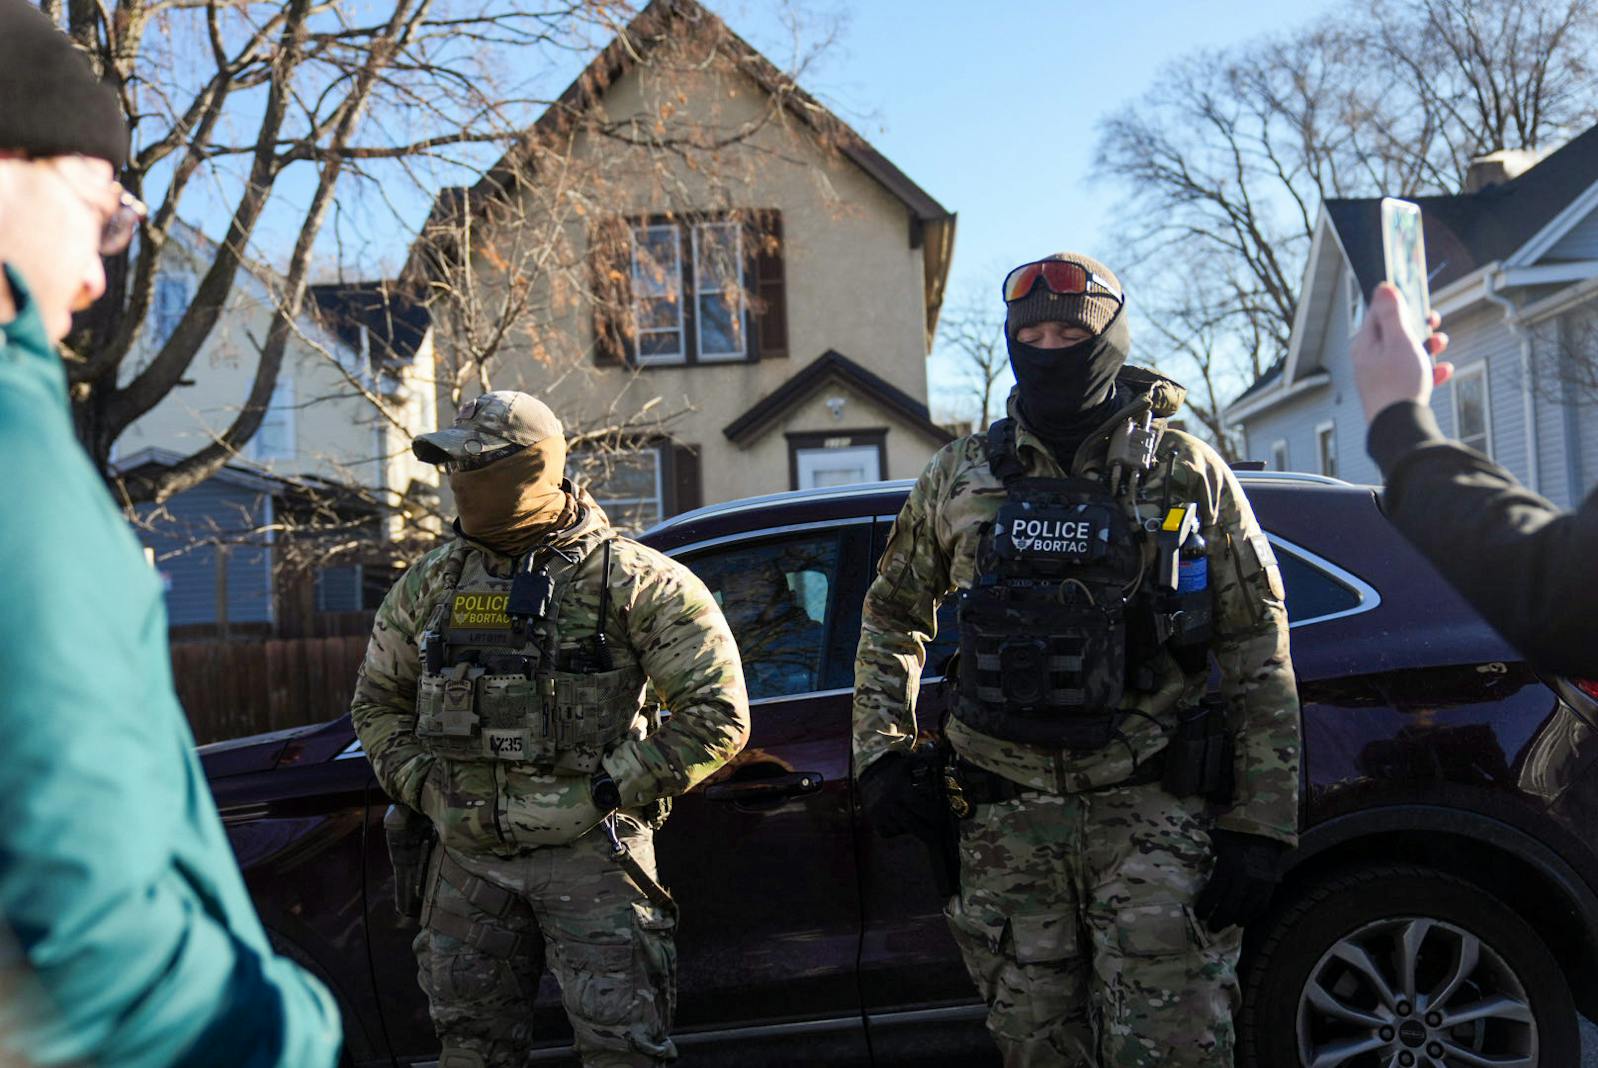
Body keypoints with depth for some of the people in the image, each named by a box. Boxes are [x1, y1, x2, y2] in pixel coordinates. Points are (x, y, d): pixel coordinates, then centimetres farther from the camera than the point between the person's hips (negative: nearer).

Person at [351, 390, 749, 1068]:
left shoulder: (631, 579, -8)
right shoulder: (431, 584, 8)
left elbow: (717, 712, -10)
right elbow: (377, 699, 21)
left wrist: (609, 791, -12)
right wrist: (420, 786, 5)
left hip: (589, 854, -5)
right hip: (469, 859, 5)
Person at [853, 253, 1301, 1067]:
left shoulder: (1187, 473, 1)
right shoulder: (959, 476, 8)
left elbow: (1259, 656, 0)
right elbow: (891, 617, 18)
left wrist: (1259, 828, -5)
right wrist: (882, 754, 7)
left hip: (1150, 809, -2)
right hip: (1005, 816, 3)